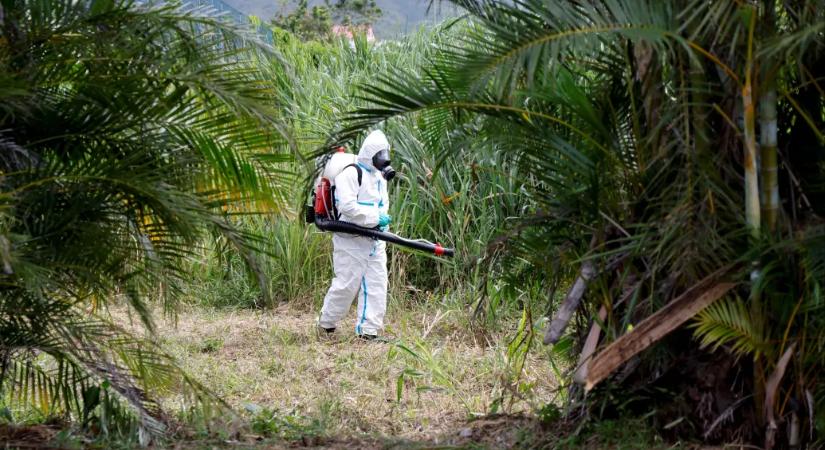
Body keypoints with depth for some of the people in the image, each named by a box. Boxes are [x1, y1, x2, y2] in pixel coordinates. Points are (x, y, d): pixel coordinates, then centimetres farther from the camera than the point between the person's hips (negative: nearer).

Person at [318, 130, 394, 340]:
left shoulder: (379, 176, 18)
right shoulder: (351, 173, -12)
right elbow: (347, 206, -23)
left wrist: (385, 219, 10)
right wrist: (375, 218, -22)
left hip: (375, 241, 8)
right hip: (351, 241, -8)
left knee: (376, 283, 0)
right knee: (347, 284, -5)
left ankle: (369, 329, 3)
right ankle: (327, 322, 14)